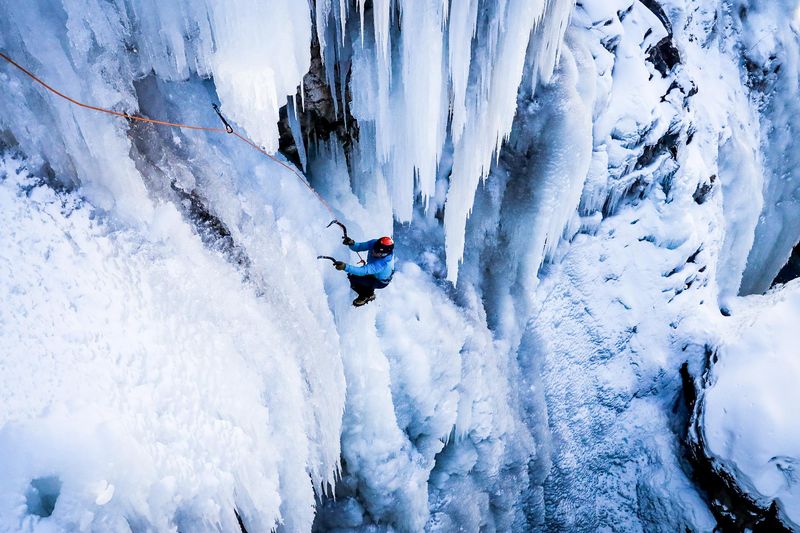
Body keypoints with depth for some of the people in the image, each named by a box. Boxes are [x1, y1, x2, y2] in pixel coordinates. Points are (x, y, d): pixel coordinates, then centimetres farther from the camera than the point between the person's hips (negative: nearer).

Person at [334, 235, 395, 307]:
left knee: (353, 277, -23)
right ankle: (368, 293, 16)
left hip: (380, 282, -7)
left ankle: (367, 295, 6)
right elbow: (359, 247, -16)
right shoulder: (374, 243, -26)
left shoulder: (382, 263, -45)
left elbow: (363, 271, -50)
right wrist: (352, 243, -39)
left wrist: (345, 267, -59)